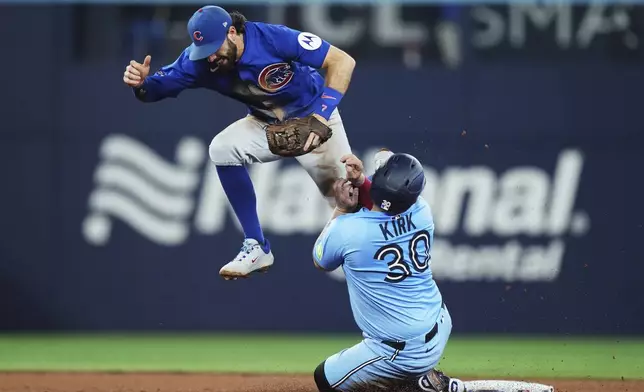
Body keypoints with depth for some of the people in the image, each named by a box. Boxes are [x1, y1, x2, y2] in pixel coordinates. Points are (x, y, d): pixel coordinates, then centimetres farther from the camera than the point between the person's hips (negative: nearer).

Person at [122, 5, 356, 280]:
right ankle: (257, 249, -9)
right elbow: (157, 88, -18)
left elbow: (343, 62, -32)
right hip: (267, 124, 4)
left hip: (314, 116, -4)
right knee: (222, 150, -19)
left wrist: (320, 117, -41)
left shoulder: (273, 39, -33)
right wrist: (140, 83, -43)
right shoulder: (200, 61, -20)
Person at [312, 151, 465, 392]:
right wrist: (360, 181, 0)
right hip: (440, 327, 7)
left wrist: (341, 209, 1)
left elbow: (320, 262, 2)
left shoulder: (347, 228, -23)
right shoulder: (421, 212, -10)